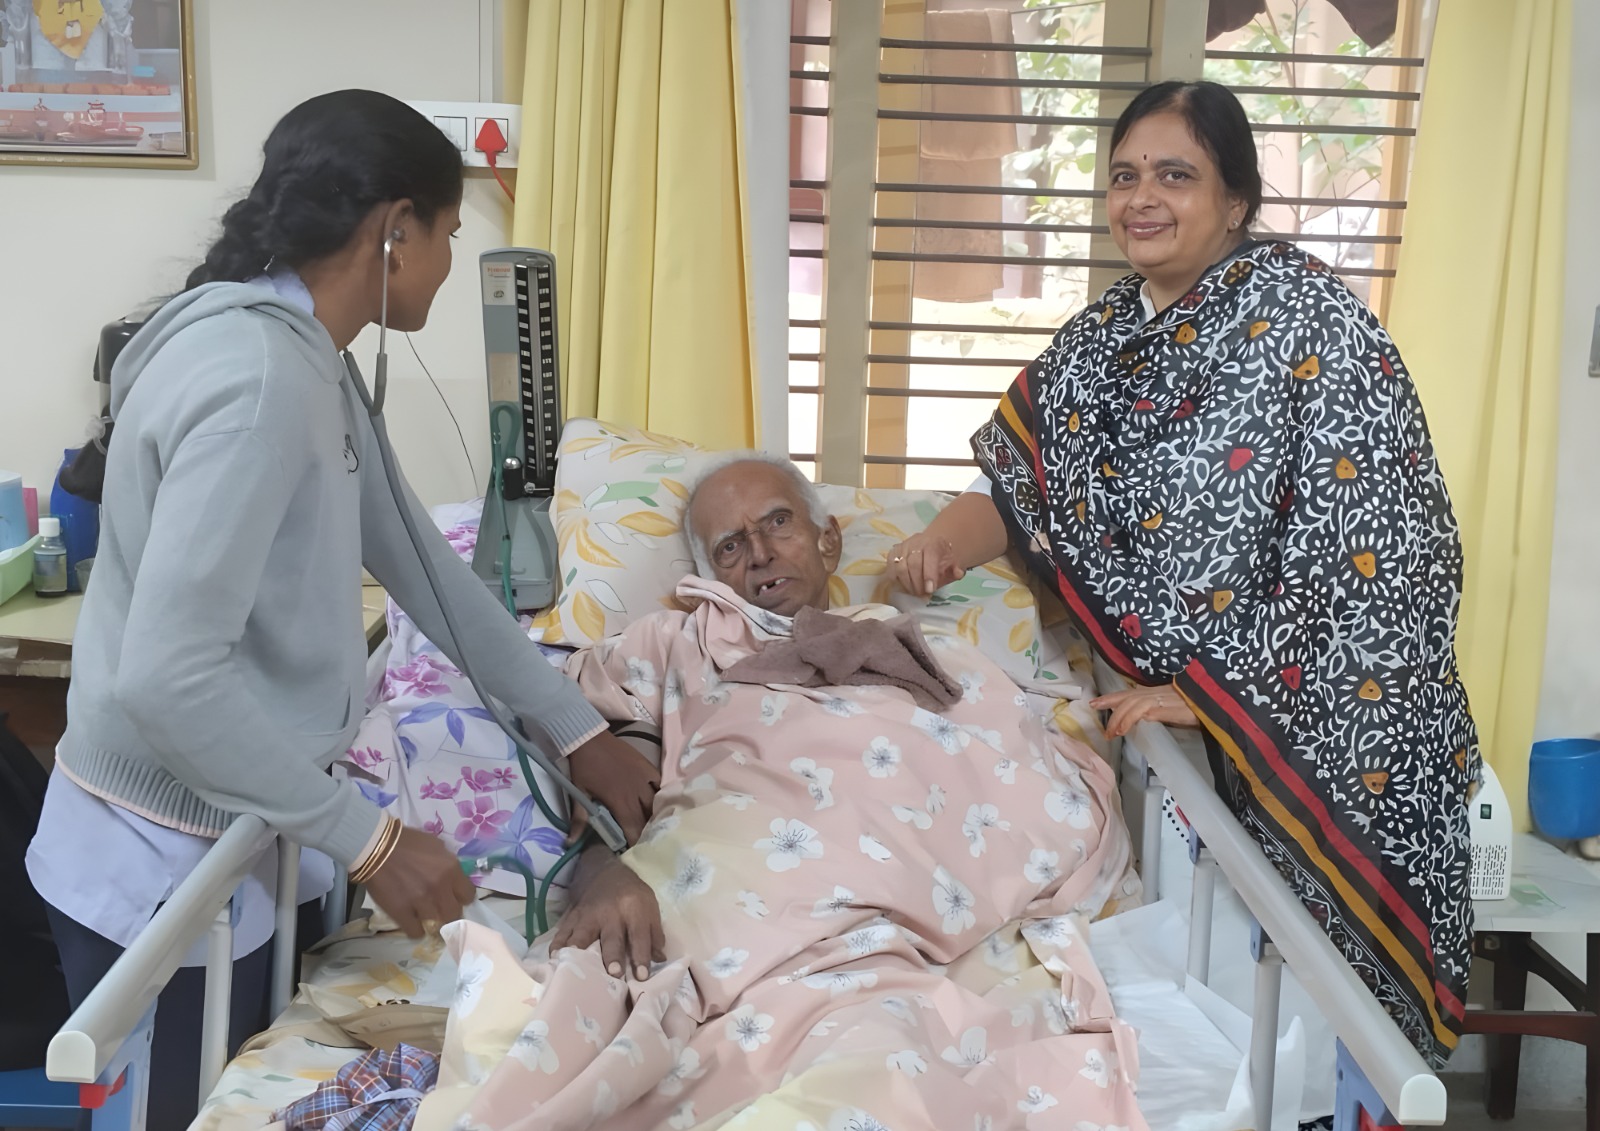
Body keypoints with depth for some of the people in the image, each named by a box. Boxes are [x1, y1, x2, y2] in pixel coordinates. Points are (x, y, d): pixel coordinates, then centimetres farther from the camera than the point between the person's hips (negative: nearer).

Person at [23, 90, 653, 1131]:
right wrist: (370, 840, -23)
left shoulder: (306, 360, 6)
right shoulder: (258, 376, -26)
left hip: (223, 845, 9)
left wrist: (576, 729, 12)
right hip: (163, 875, -9)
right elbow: (168, 674, -31)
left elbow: (419, 564, 11)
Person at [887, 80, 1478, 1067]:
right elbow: (1020, 478, 12)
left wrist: (1212, 690, -19)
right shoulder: (1104, 333, 7)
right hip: (1159, 708, 5)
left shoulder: (1302, 317, -12)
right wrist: (947, 542, -11)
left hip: (1312, 718, -5)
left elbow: (1369, 546, -18)